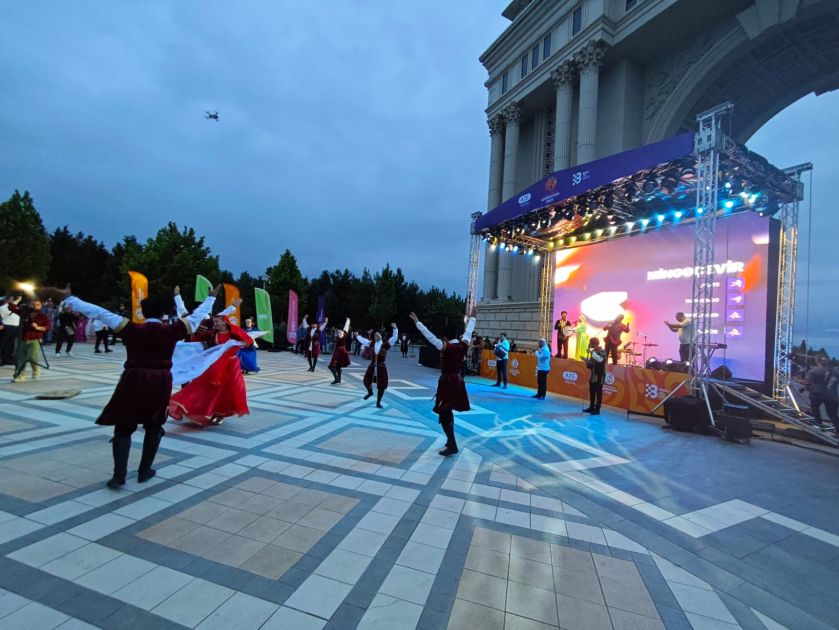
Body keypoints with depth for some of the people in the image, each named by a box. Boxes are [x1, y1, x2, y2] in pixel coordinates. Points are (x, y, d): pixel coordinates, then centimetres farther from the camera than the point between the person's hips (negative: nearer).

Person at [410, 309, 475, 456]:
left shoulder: (446, 347, -17)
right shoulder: (463, 345, -1)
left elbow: (430, 336, -21)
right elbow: (468, 332, 14)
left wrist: (417, 322, -17)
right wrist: (472, 318, 28)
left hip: (447, 382, -7)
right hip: (458, 381, 7)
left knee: (444, 414, -2)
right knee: (448, 412, 21)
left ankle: (452, 446, -4)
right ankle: (451, 440, 30)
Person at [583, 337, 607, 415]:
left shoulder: (602, 352, -10)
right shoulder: (593, 352, 11)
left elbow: (600, 359, -31)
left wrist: (592, 352, -29)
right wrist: (587, 361, 1)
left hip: (599, 376, -7)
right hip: (592, 375, 7)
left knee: (598, 392, -3)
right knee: (591, 392, 11)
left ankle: (597, 409, 1)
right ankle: (591, 407, 21)